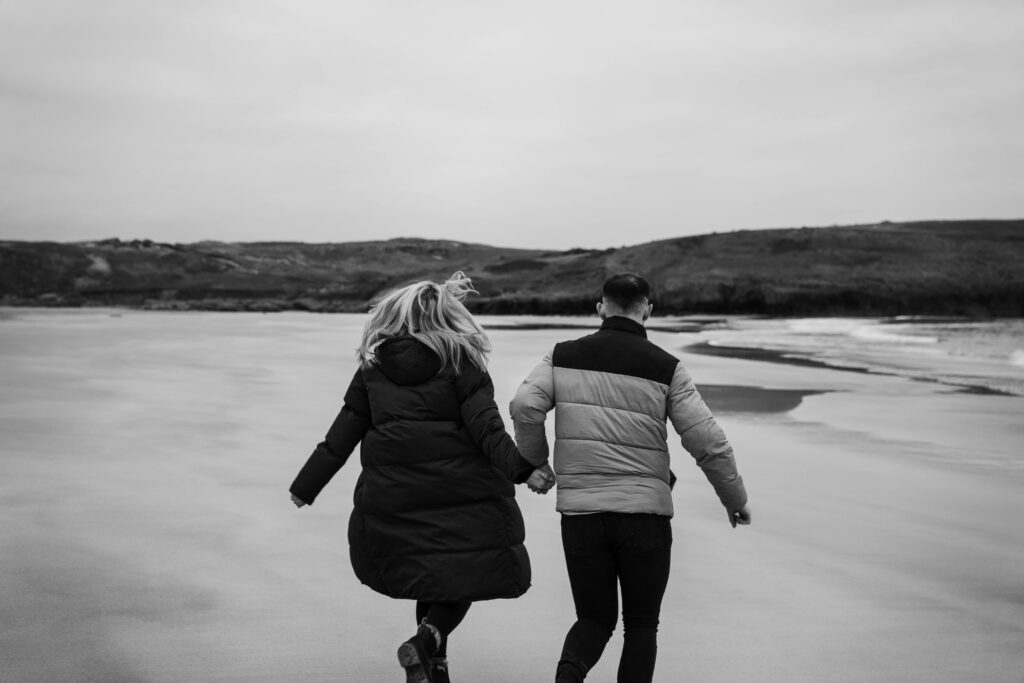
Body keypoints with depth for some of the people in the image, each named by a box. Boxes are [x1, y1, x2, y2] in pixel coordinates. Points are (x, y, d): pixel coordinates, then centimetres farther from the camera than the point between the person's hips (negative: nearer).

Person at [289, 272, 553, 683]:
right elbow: (487, 428, -13)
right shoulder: (460, 362, -2)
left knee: (431, 579, 18)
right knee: (465, 575, 8)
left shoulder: (373, 366, 7)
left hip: (390, 493, 4)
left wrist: (306, 485, 16)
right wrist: (523, 469, -17)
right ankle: (428, 639, -16)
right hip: (460, 491, -4)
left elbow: (342, 436, 8)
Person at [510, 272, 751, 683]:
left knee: (594, 619, 16)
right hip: (645, 512, -2)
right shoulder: (666, 367, -1)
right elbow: (708, 441, -5)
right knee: (641, 624, 16)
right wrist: (735, 500, 8)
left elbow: (525, 407, -11)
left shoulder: (563, 356, 4)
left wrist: (535, 462, 6)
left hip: (579, 513, 2)